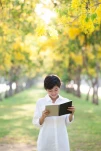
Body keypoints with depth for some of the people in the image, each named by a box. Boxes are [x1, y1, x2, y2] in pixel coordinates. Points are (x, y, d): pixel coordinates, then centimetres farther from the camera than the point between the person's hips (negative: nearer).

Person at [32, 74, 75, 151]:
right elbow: (36, 122, -2)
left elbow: (67, 122, 2)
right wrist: (43, 116, -21)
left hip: (61, 140, 1)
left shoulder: (66, 101, 2)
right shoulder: (40, 102, -2)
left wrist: (71, 114, -17)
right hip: (46, 141, -1)